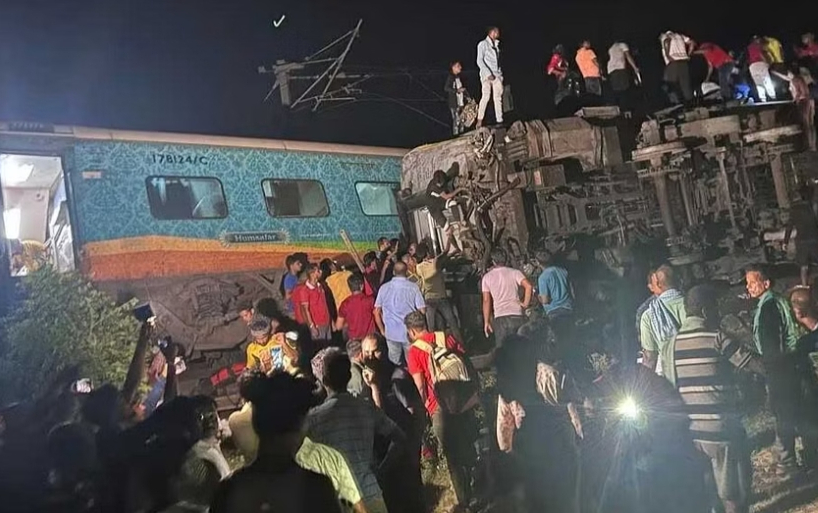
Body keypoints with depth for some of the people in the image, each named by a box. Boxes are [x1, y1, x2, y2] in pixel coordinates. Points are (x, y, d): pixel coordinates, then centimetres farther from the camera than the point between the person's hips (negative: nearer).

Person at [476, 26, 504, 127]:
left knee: (498, 97, 0)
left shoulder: (496, 45, 20)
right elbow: (479, 61, -8)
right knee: (486, 96, -16)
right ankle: (479, 120, -14)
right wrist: (488, 74, -16)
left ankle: (499, 120, 0)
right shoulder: (483, 44, 1)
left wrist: (500, 74, 9)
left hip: (497, 75, 6)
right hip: (486, 74, -6)